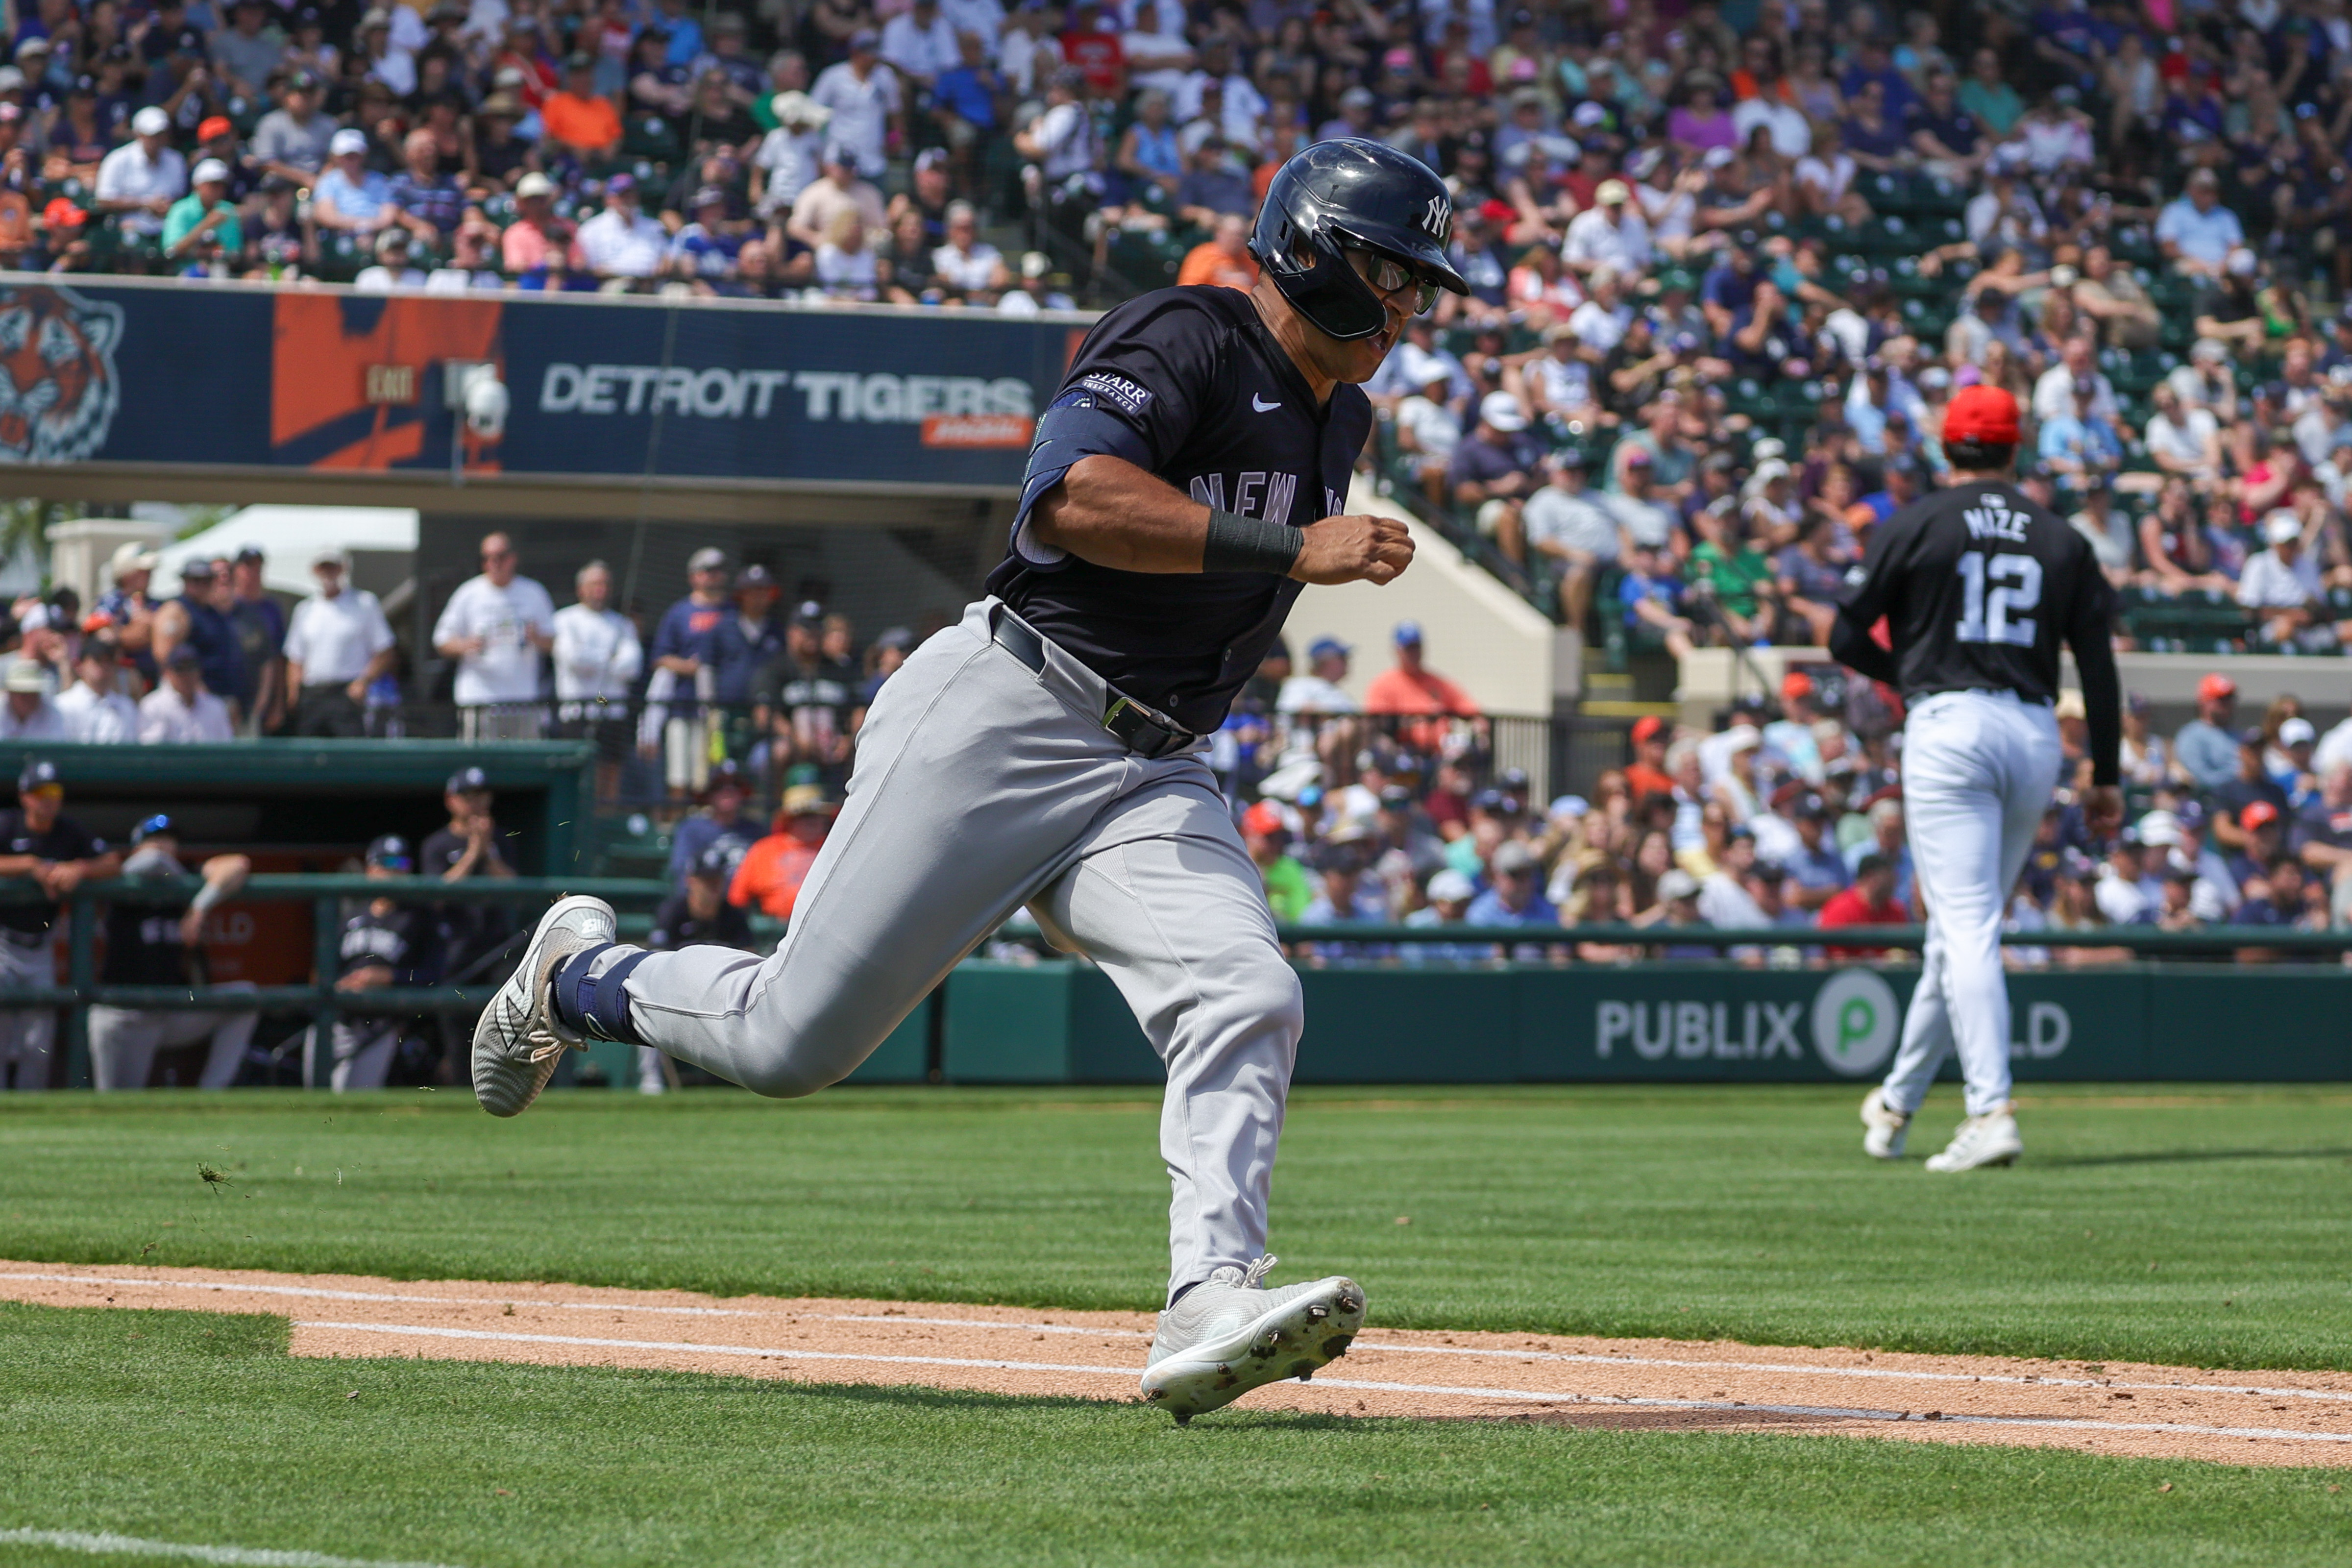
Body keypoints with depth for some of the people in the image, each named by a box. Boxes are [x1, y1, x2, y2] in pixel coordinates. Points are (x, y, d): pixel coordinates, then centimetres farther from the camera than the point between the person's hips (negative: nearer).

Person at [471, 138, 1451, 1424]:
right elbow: (1071, 495, -27)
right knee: (793, 1039, -5)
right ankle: (582, 974, 24)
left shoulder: (1337, 419, 19)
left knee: (1245, 1003, -20)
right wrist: (1292, 551, -26)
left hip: (1154, 779, 7)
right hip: (1002, 723, -7)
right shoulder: (1188, 341, -10)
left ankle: (1210, 1307, -32)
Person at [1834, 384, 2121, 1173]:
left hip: (1949, 727, -4)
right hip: (2036, 736, 4)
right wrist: (2106, 777, 12)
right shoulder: (2063, 540, 12)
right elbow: (2098, 663, 8)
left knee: (1967, 927, -10)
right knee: (1964, 925, 16)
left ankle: (1991, 1110, -25)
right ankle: (1899, 1102, 30)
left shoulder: (1915, 525, 2)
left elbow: (1846, 640, 1)